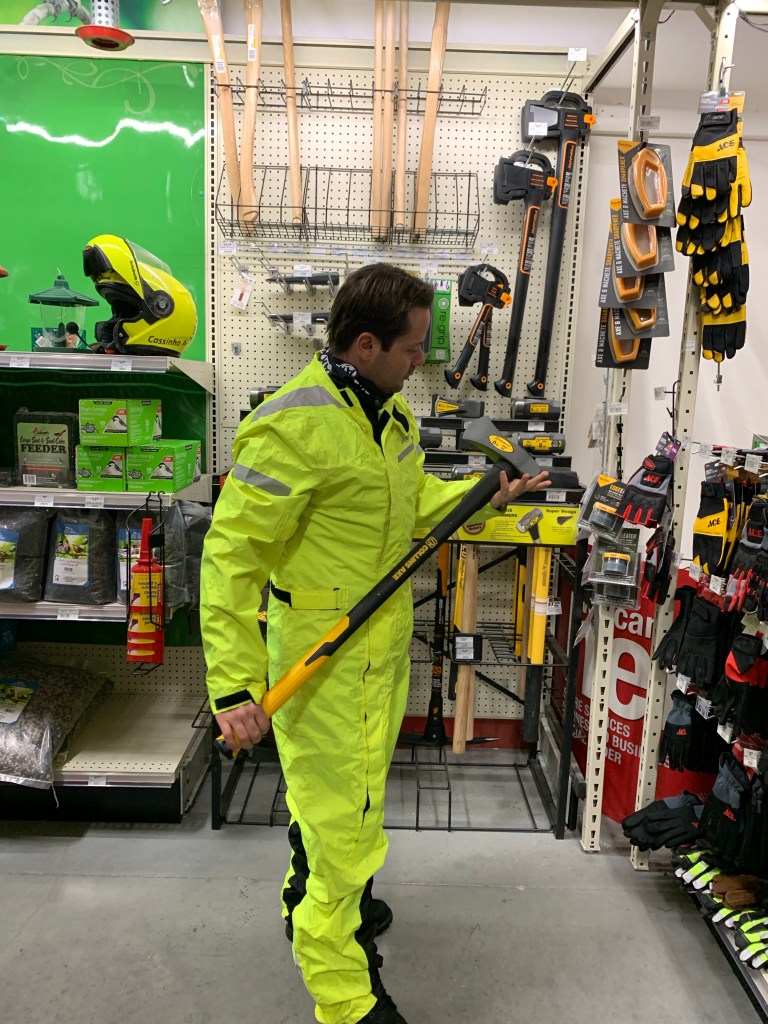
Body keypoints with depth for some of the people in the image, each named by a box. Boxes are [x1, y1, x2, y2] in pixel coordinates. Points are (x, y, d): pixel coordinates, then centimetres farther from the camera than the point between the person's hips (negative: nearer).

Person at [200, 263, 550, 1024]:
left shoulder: (389, 407, 4)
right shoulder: (292, 427, -26)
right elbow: (231, 556, -25)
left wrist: (487, 497, 9)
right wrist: (234, 685, -26)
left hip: (386, 635, 9)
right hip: (324, 649, -9)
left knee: (352, 783, 27)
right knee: (345, 811, 5)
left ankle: (312, 896, 54)